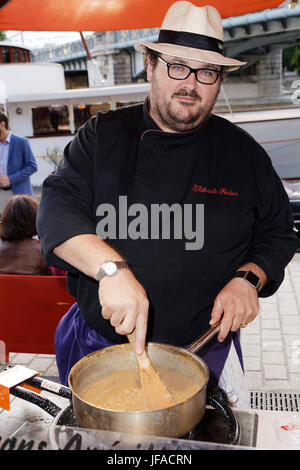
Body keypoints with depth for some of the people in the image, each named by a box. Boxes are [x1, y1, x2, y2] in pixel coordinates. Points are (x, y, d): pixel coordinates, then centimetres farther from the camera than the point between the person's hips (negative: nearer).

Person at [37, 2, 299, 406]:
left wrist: (248, 280, -11)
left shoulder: (243, 153, -1)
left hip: (203, 351, 0)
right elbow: (59, 206, -14)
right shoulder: (102, 135, -3)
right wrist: (110, 267, -31)